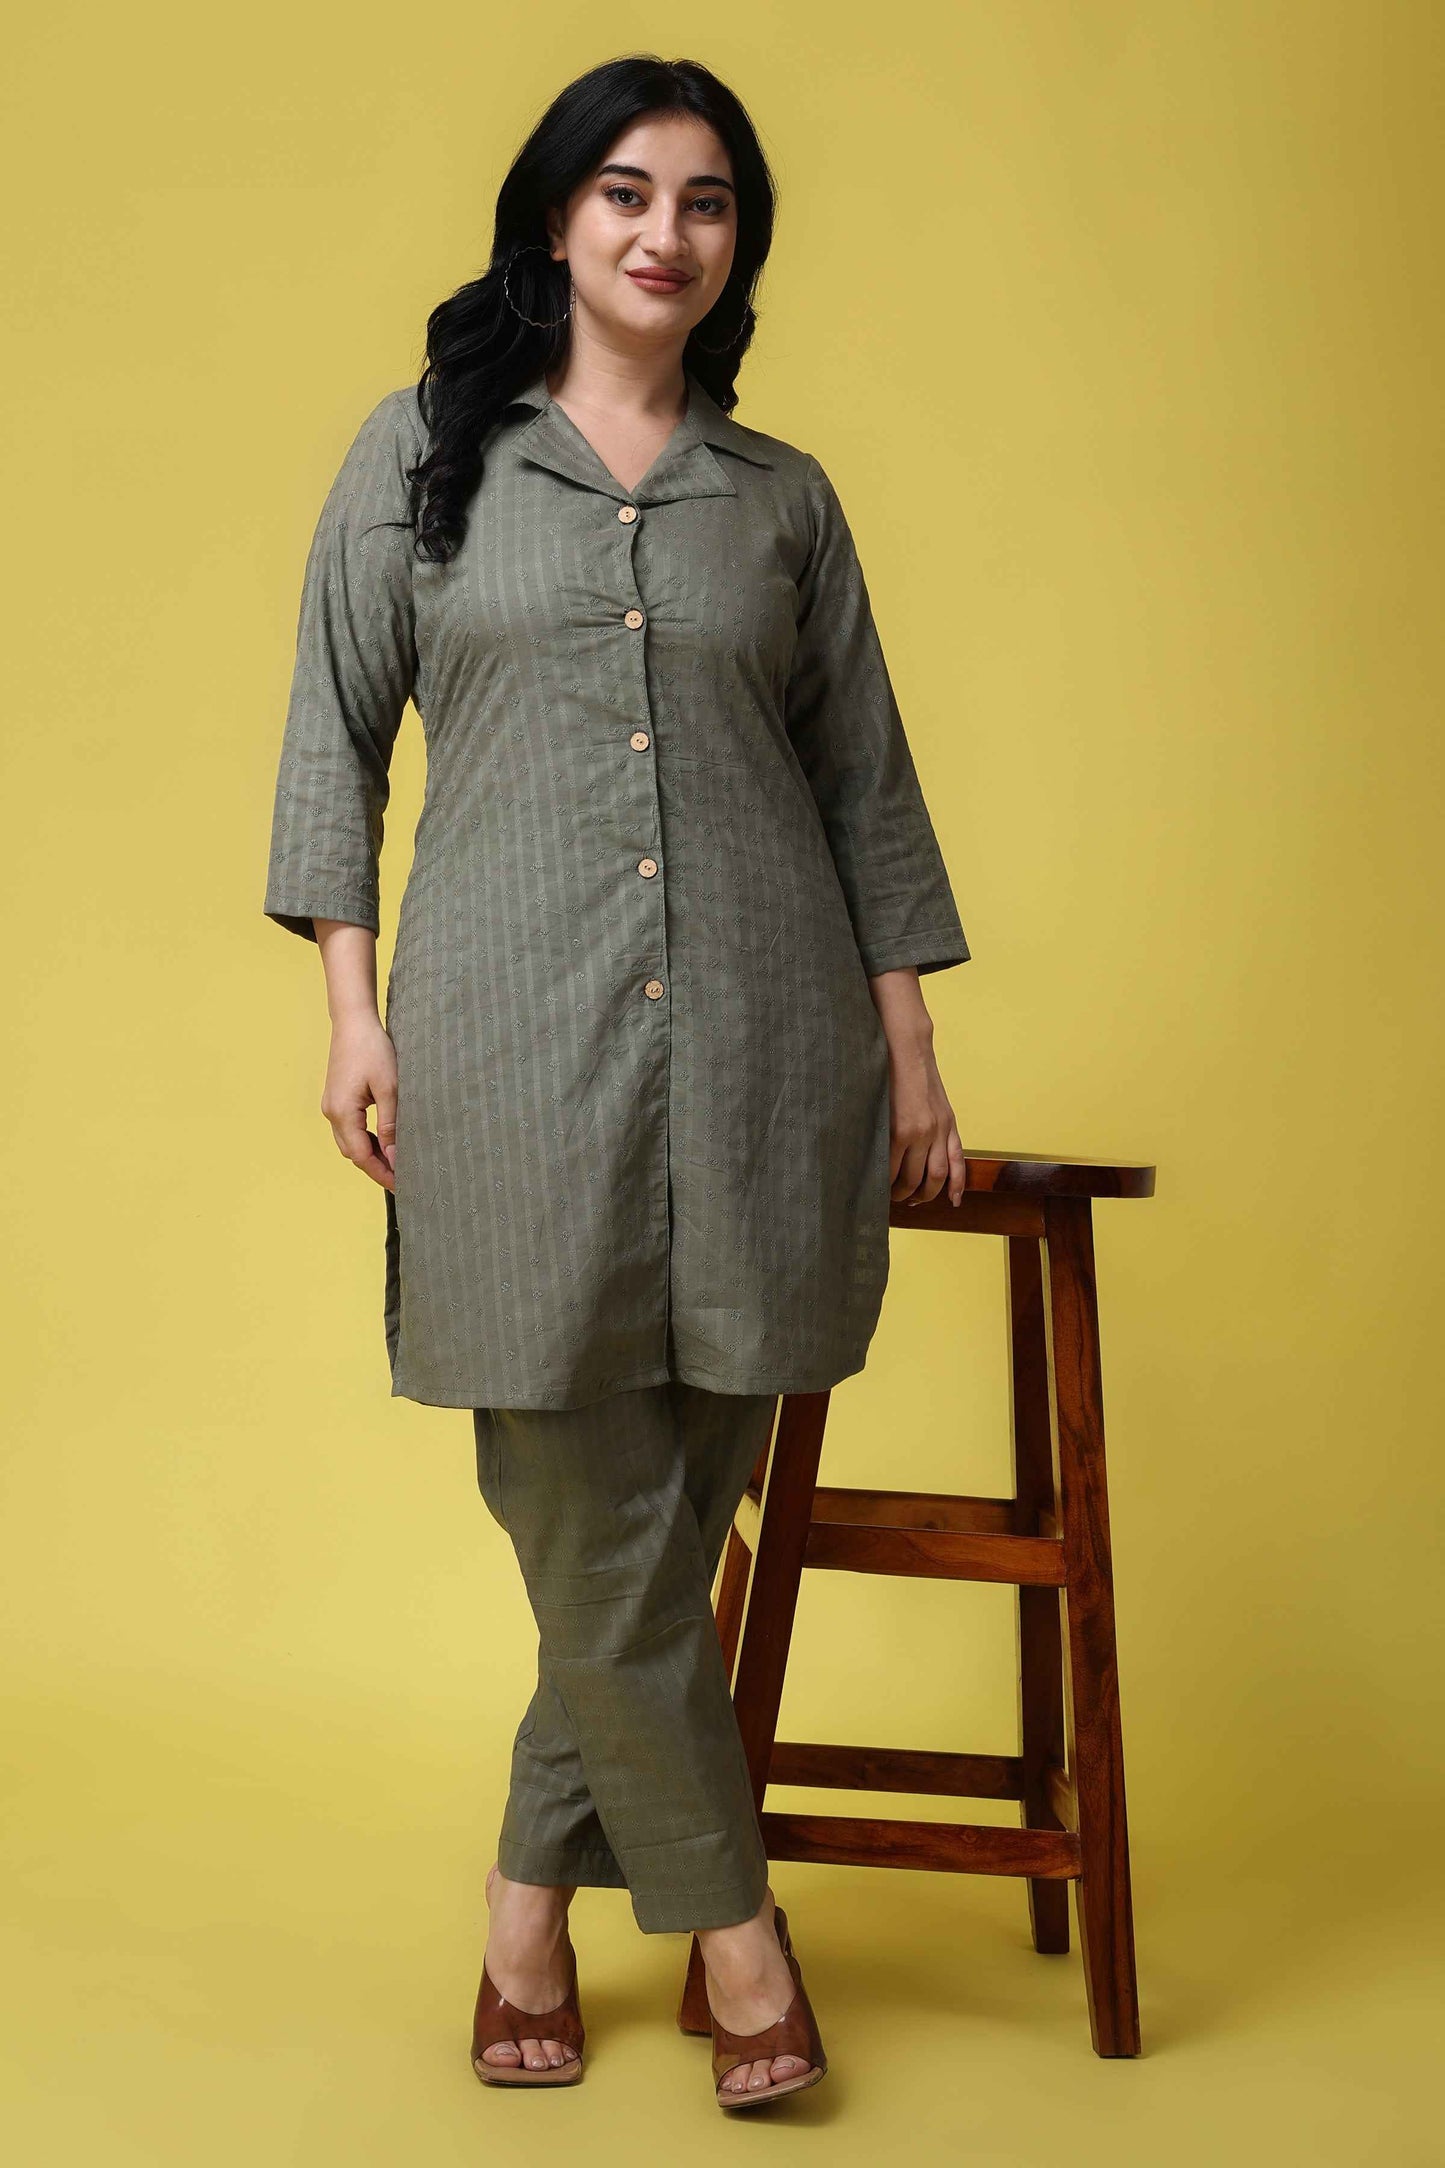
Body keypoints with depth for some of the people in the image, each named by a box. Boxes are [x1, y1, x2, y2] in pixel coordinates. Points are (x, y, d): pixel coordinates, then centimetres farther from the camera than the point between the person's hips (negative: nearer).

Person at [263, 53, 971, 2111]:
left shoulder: (784, 496, 13)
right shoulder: (423, 450, 9)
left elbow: (866, 786, 15)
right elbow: (335, 732, 8)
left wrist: (910, 1052, 10)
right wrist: (353, 1004, -1)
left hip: (761, 1052, 2)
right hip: (516, 1049, -1)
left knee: (678, 1505, 4)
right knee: (594, 1524, -1)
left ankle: (533, 1901, 22)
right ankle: (728, 1913, 17)